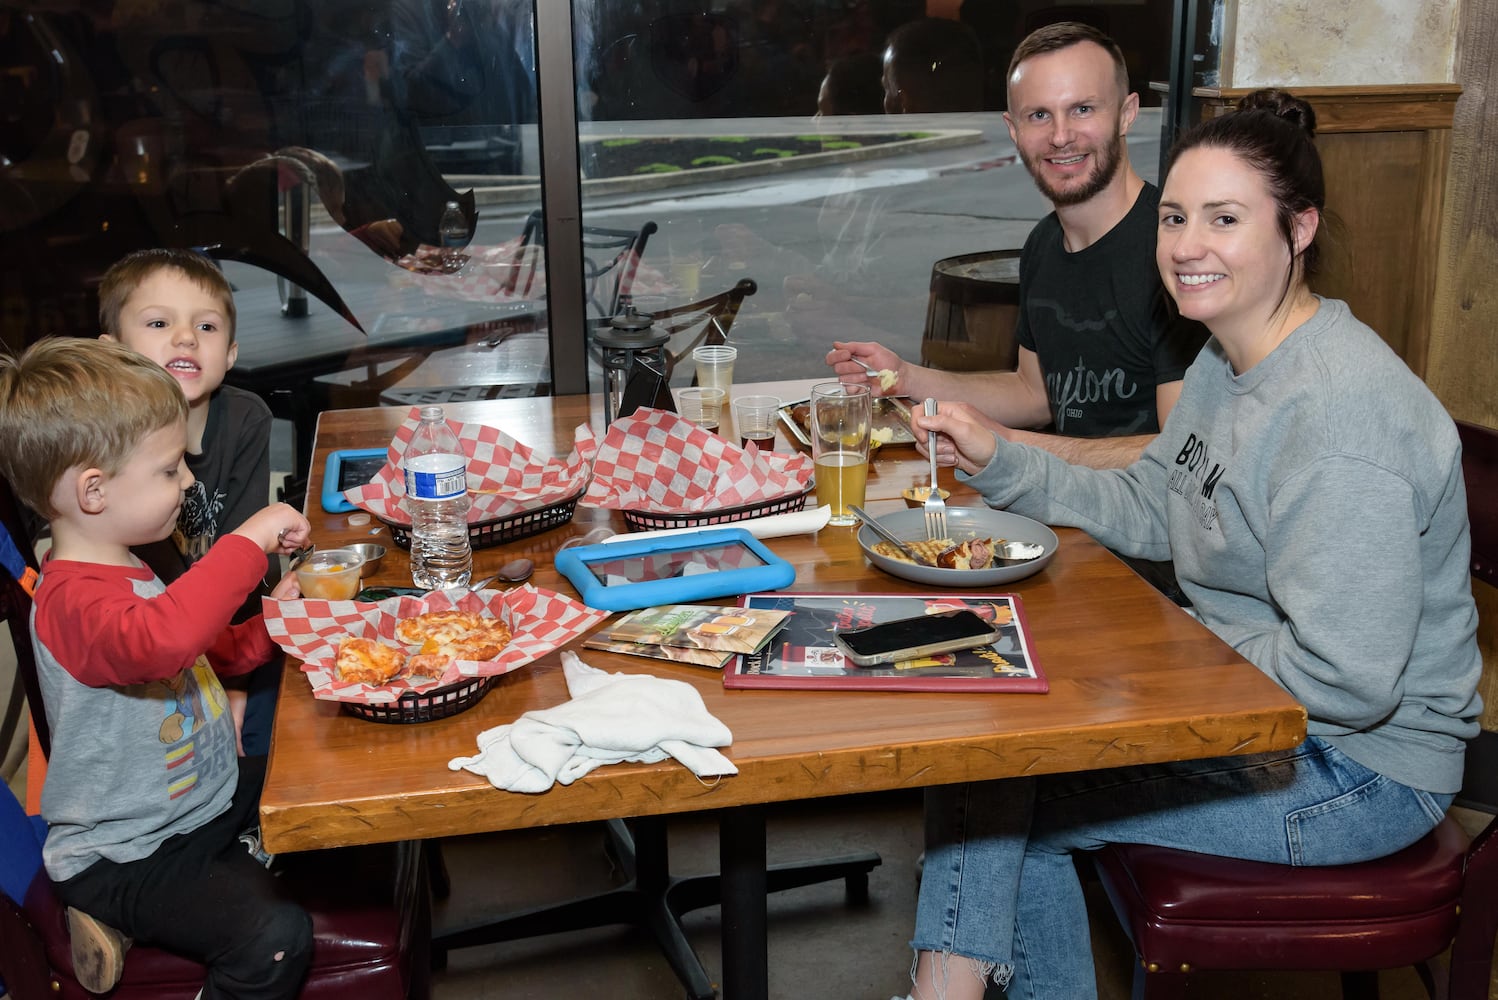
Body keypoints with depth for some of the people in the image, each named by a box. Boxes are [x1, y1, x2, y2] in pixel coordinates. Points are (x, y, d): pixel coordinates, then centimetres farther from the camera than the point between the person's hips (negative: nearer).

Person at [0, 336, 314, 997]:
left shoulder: (128, 569, 9)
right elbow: (163, 640, -49)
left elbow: (210, 652, 24)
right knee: (274, 940, -27)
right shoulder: (73, 601, -25)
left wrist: (271, 623, 5)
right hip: (124, 856, -11)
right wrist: (248, 540, -40)